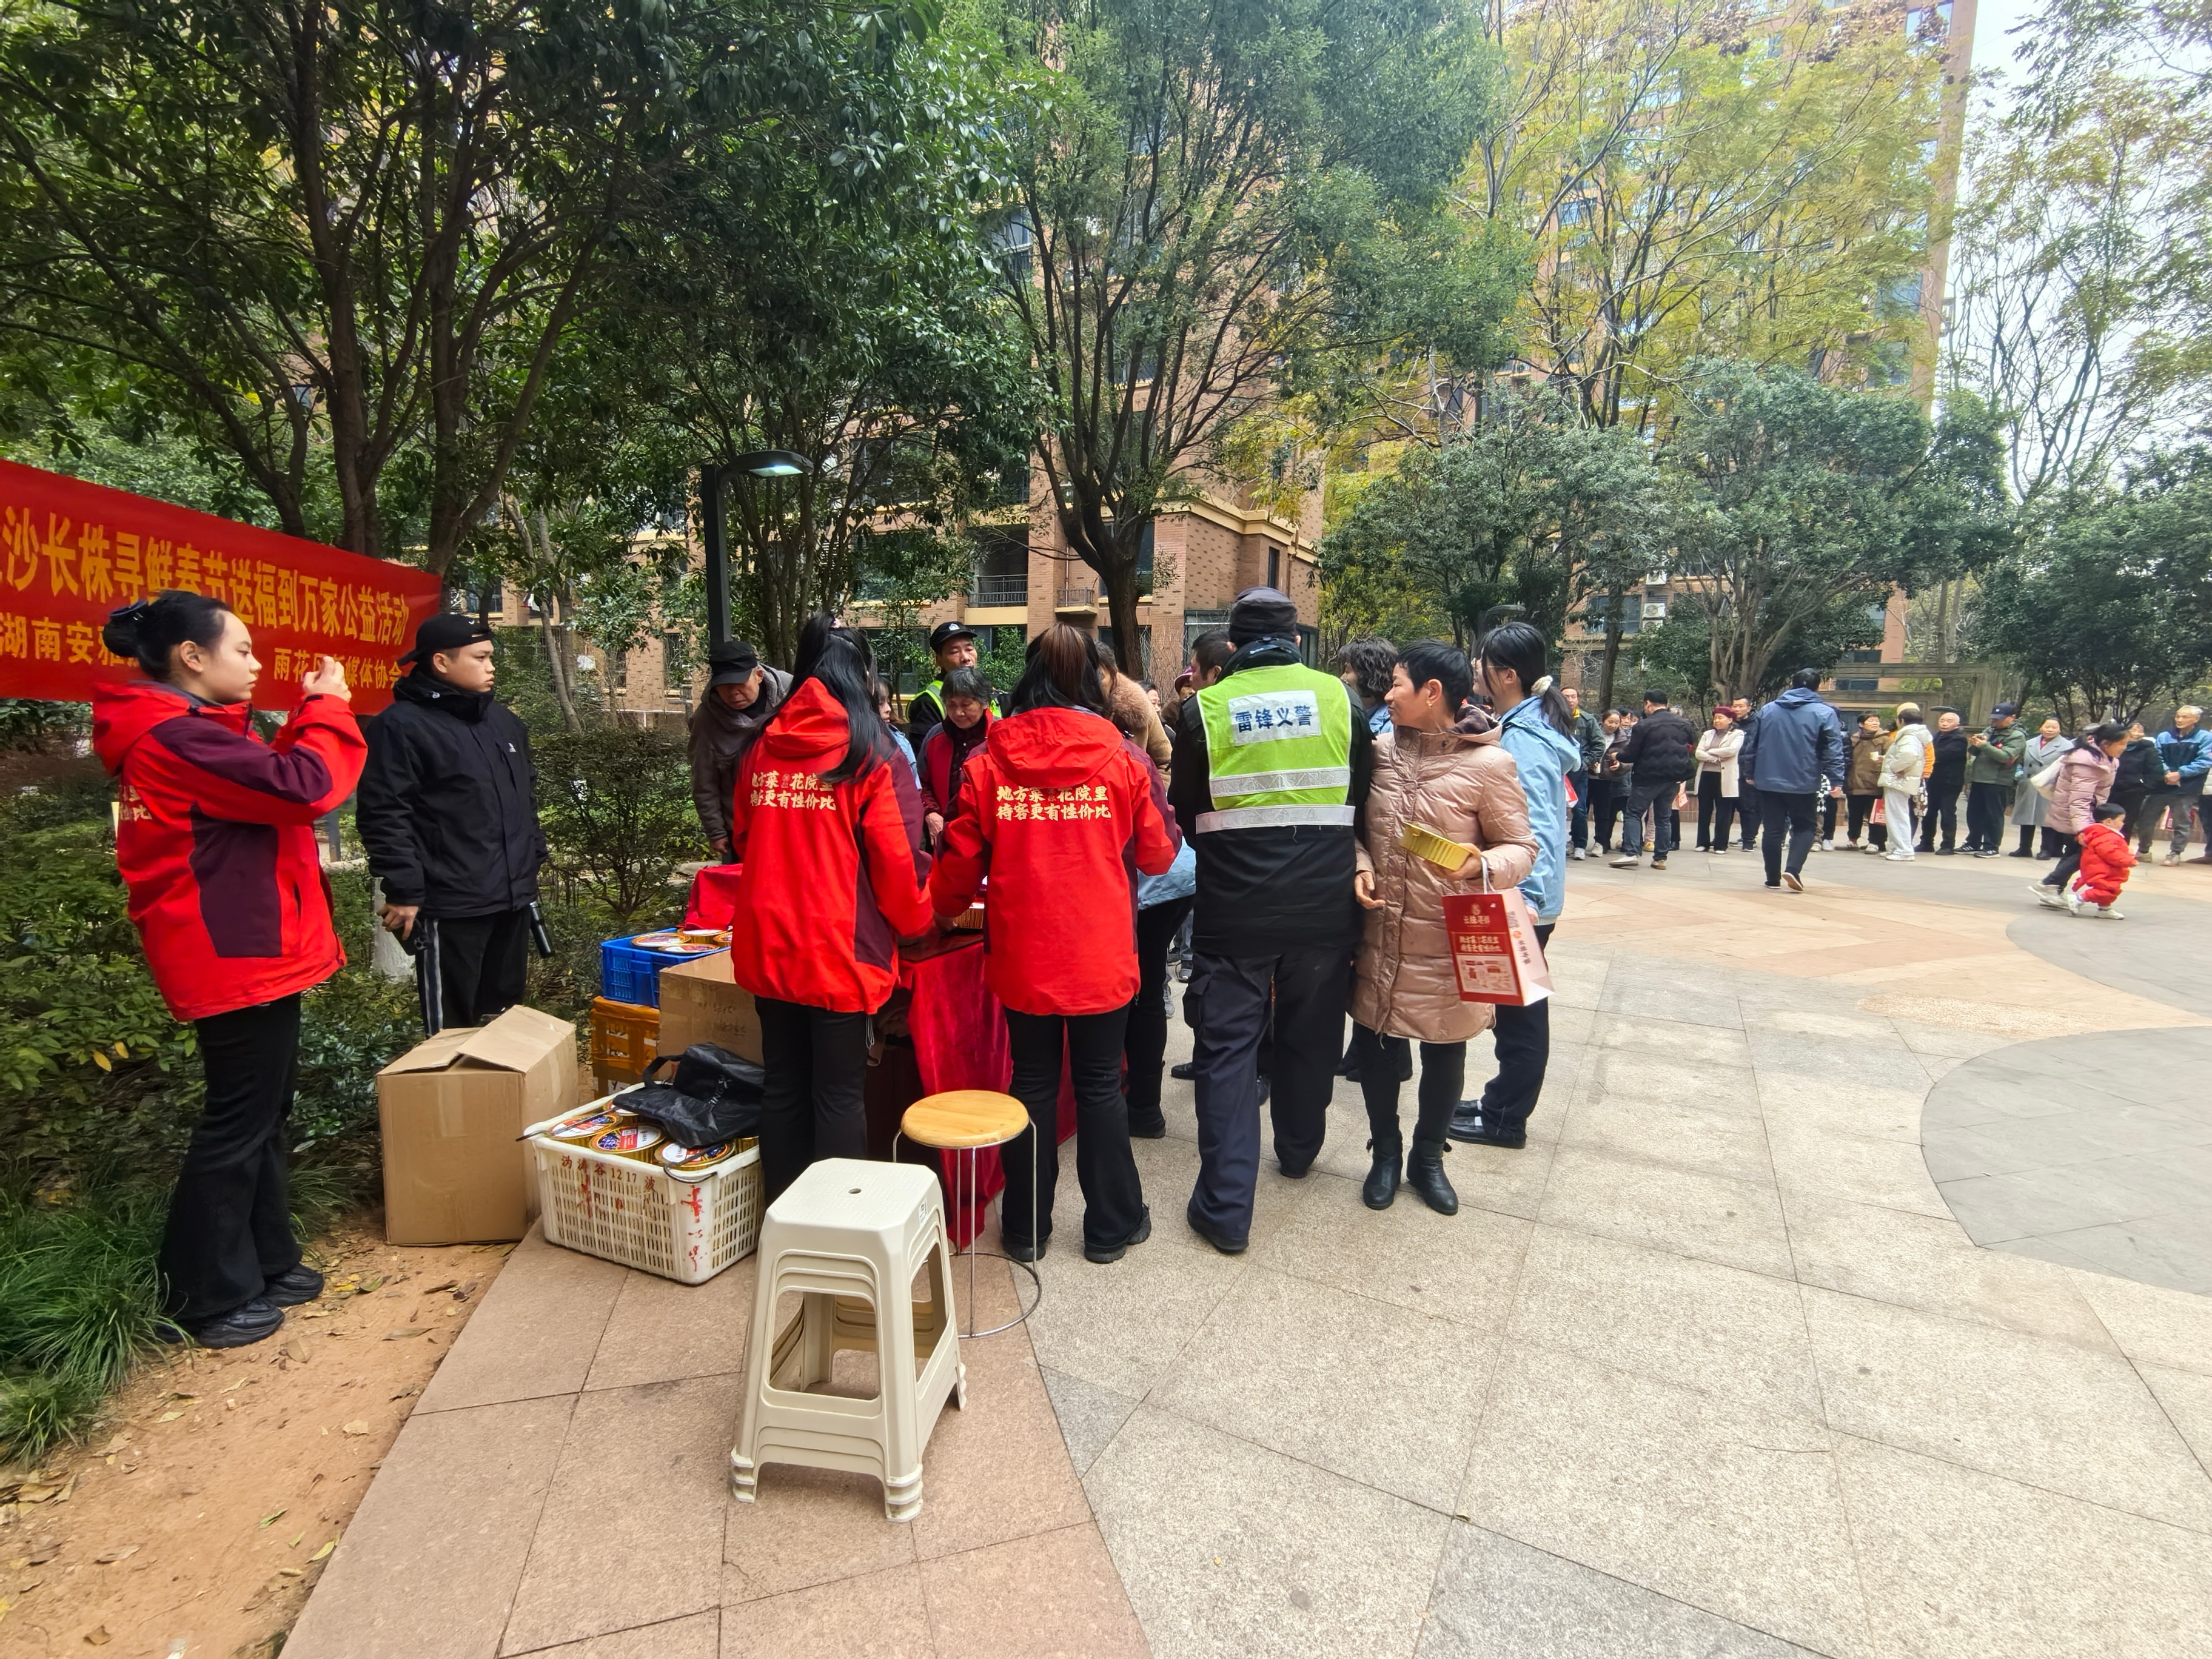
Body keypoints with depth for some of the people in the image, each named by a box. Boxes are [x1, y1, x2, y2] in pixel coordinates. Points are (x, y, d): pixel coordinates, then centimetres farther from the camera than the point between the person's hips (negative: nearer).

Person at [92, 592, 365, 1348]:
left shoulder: (186, 733, 13)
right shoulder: (176, 737, -20)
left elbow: (269, 781, 16)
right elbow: (304, 787, -27)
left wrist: (309, 713, 6)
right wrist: (325, 707, -12)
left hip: (252, 952, 11)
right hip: (237, 957, -11)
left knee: (263, 1113, 18)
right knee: (239, 1124, 1)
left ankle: (265, 1263, 31)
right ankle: (203, 1300, 16)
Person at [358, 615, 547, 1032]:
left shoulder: (505, 721, 15)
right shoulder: (402, 725, -10)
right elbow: (384, 815, -15)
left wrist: (533, 856, 21)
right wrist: (404, 891, -17)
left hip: (513, 897, 7)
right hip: (450, 906, -7)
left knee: (505, 1012, 18)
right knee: (452, 1028, 2)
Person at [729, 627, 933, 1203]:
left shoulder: (762, 748, 7)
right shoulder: (872, 752, -7)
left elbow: (742, 839, 16)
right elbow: (897, 857, -9)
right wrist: (914, 921, 8)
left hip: (768, 948, 5)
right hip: (840, 950, -5)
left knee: (783, 1089, 17)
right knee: (839, 1096, 6)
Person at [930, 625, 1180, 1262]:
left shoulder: (988, 761, -6)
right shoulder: (1125, 759, -7)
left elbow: (961, 864, -1)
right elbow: (1159, 853, 2)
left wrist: (943, 910, 19)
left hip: (1021, 958, 1)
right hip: (1103, 956, -1)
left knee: (1033, 1084, 15)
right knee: (1099, 1085, 14)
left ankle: (1026, 1229, 29)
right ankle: (1111, 1225, 27)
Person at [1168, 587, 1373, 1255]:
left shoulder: (1204, 710, -5)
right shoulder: (1339, 699, -1)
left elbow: (1186, 812, 4)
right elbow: (1365, 799, 7)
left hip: (1233, 908, -2)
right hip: (1324, 905, 2)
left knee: (1227, 1048, 5)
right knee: (1308, 1033, 20)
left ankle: (1226, 1206, 5)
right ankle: (1298, 1150, 41)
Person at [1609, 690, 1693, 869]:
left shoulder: (1644, 725, -11)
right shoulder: (1684, 724, 9)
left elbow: (1630, 754, -9)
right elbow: (1692, 748, 15)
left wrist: (1618, 756, 10)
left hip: (1649, 776, -6)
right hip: (1674, 777, 6)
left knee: (1634, 813, 0)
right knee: (1664, 817, 12)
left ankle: (1631, 853, -12)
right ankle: (1661, 858, 12)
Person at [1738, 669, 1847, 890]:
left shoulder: (1767, 710, 7)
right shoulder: (1825, 713, -2)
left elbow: (1750, 744, 8)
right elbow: (1833, 750, -8)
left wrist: (1749, 772, 15)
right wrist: (1836, 779, -6)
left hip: (1769, 782, 2)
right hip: (1804, 784, -2)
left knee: (1772, 830, 8)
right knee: (1804, 828, 11)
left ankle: (1773, 878, 11)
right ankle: (1792, 869, -10)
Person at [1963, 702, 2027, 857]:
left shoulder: (2017, 736, -6)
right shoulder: (1989, 730, 13)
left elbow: (2006, 756, -20)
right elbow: (1976, 752, 12)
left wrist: (1984, 745, -26)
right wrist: (1975, 744, -11)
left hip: (1998, 782, -7)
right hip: (1978, 779, 7)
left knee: (1993, 816, -3)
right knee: (1973, 814, 12)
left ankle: (1992, 847, 2)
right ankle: (1973, 844, 21)